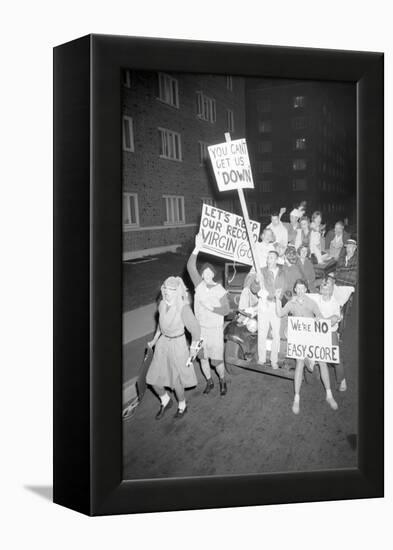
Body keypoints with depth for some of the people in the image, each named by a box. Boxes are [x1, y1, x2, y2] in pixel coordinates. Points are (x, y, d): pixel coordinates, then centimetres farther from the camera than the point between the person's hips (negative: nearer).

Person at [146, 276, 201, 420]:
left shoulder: (183, 308, -24)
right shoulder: (162, 304, -5)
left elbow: (195, 329, -15)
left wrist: (193, 349, -5)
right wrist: (154, 340, 17)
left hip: (177, 344, -5)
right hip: (163, 343, 6)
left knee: (176, 381, 8)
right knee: (153, 379, 7)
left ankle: (182, 406, 38)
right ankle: (165, 401, 37)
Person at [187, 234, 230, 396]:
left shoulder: (220, 290, -10)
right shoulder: (199, 284, -4)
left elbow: (226, 310, -8)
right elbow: (190, 267, -16)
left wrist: (211, 308, -22)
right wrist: (197, 248, -26)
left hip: (215, 329, -3)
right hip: (200, 328, 3)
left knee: (217, 360, 1)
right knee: (202, 357, 14)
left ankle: (222, 381, 29)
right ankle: (209, 382, 35)